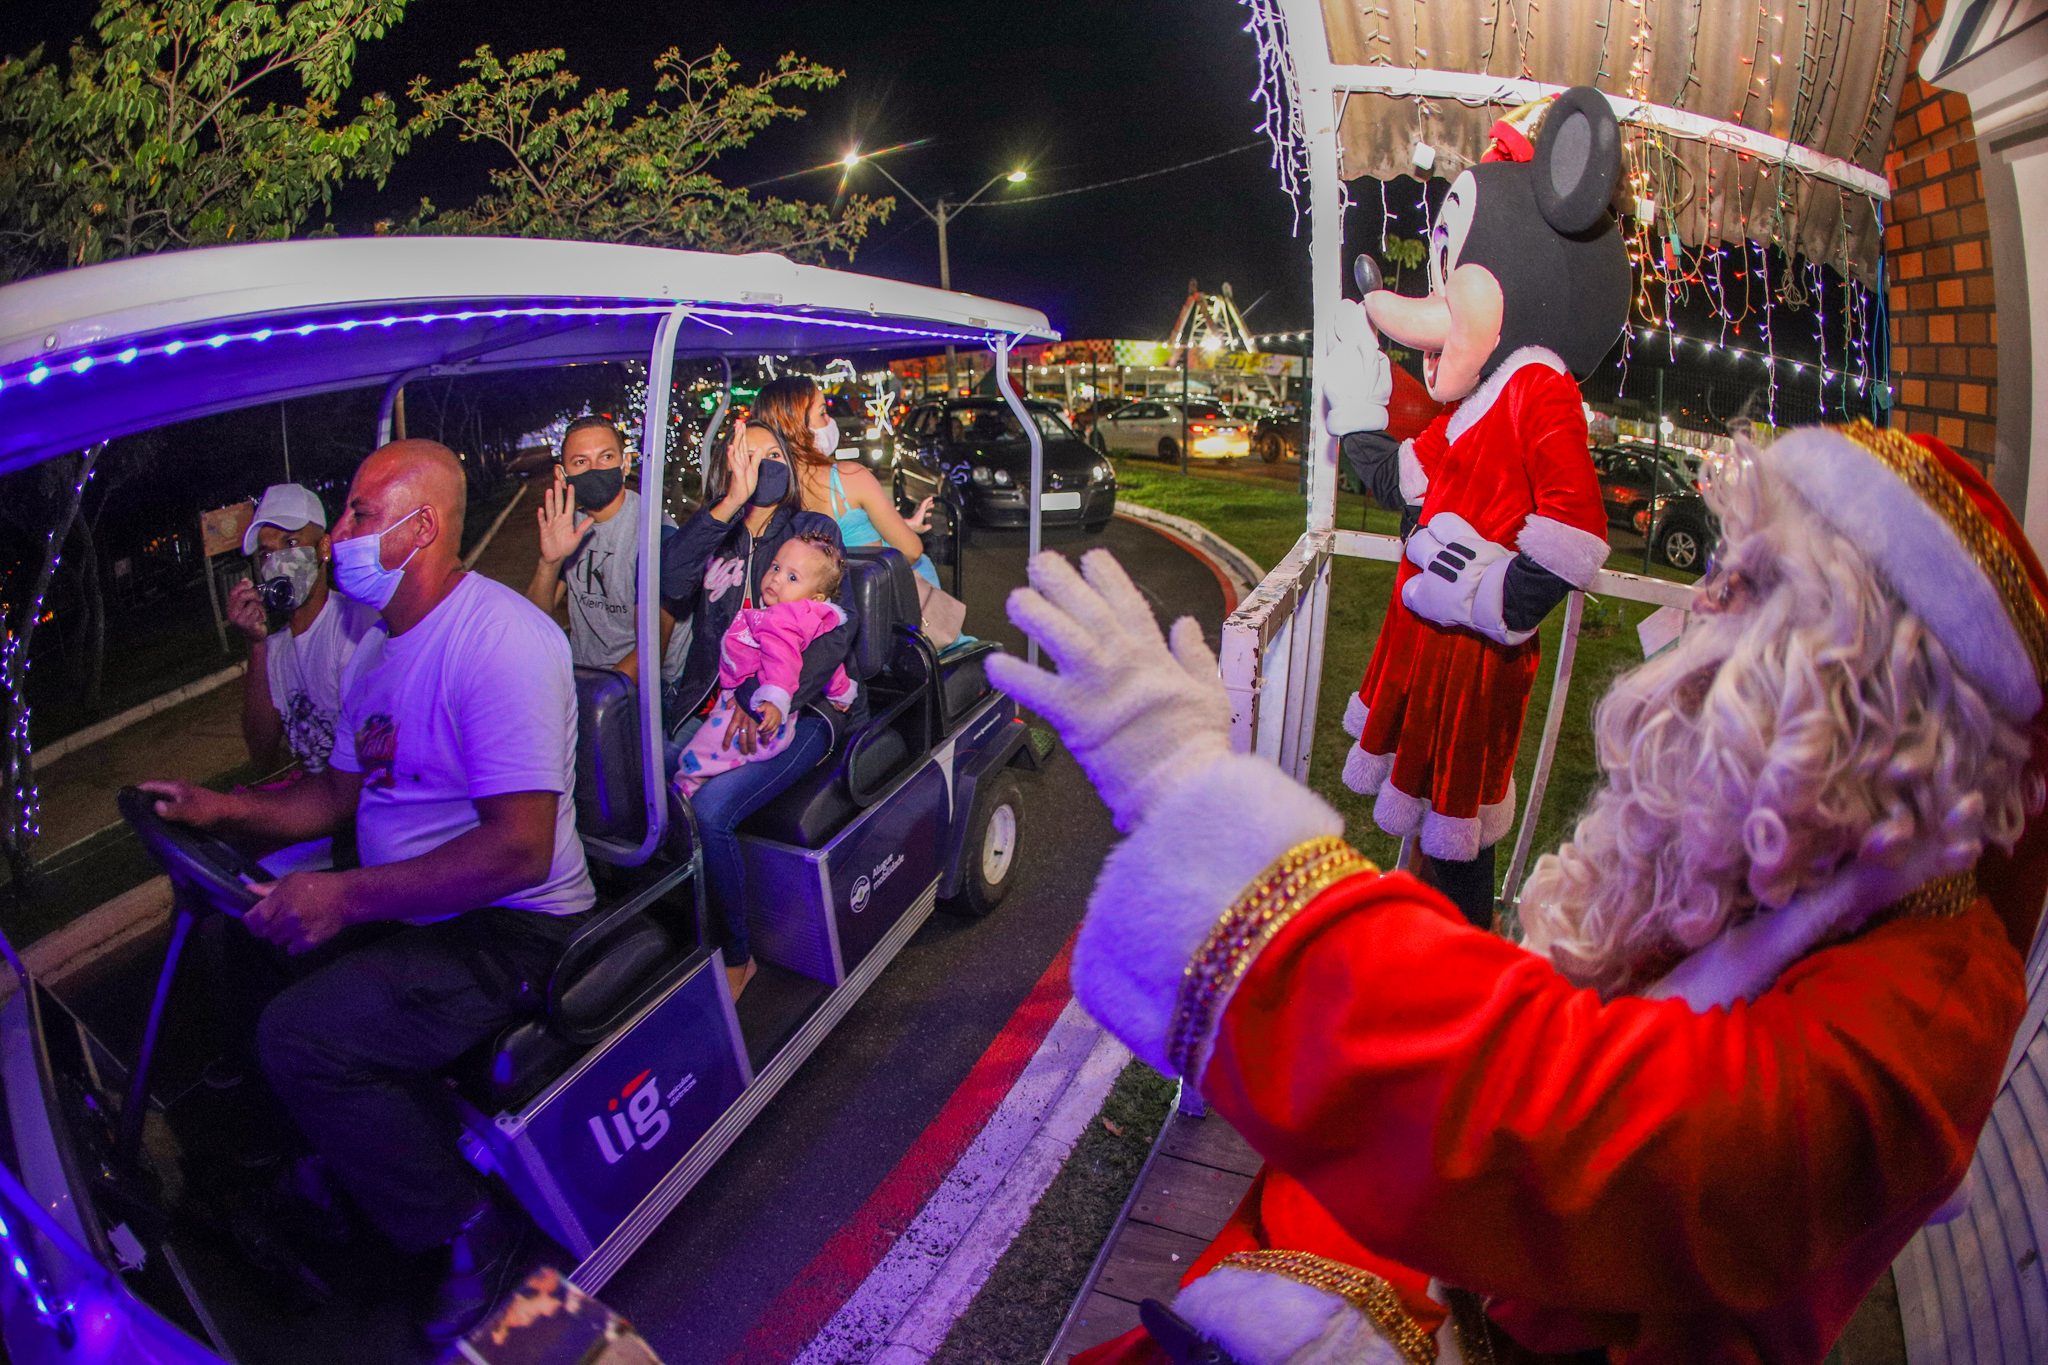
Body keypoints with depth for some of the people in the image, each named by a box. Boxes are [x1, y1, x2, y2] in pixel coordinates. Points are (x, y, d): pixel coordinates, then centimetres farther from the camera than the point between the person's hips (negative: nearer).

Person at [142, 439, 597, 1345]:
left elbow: (521, 849, -28)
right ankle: (319, 1165, 23)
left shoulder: (500, 638, -22)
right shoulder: (381, 643, 12)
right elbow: (341, 792, 21)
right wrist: (222, 810, 4)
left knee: (300, 1035, -23)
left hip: (510, 929, -10)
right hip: (404, 908, 10)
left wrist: (348, 896, -29)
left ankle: (469, 1229, -3)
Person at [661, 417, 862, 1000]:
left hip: (798, 711, -3)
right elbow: (669, 581, -11)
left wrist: (776, 702, -20)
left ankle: (736, 956, -8)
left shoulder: (814, 531, 6)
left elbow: (838, 626, -7)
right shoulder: (712, 537, 12)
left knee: (709, 810, -28)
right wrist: (732, 502, -18)